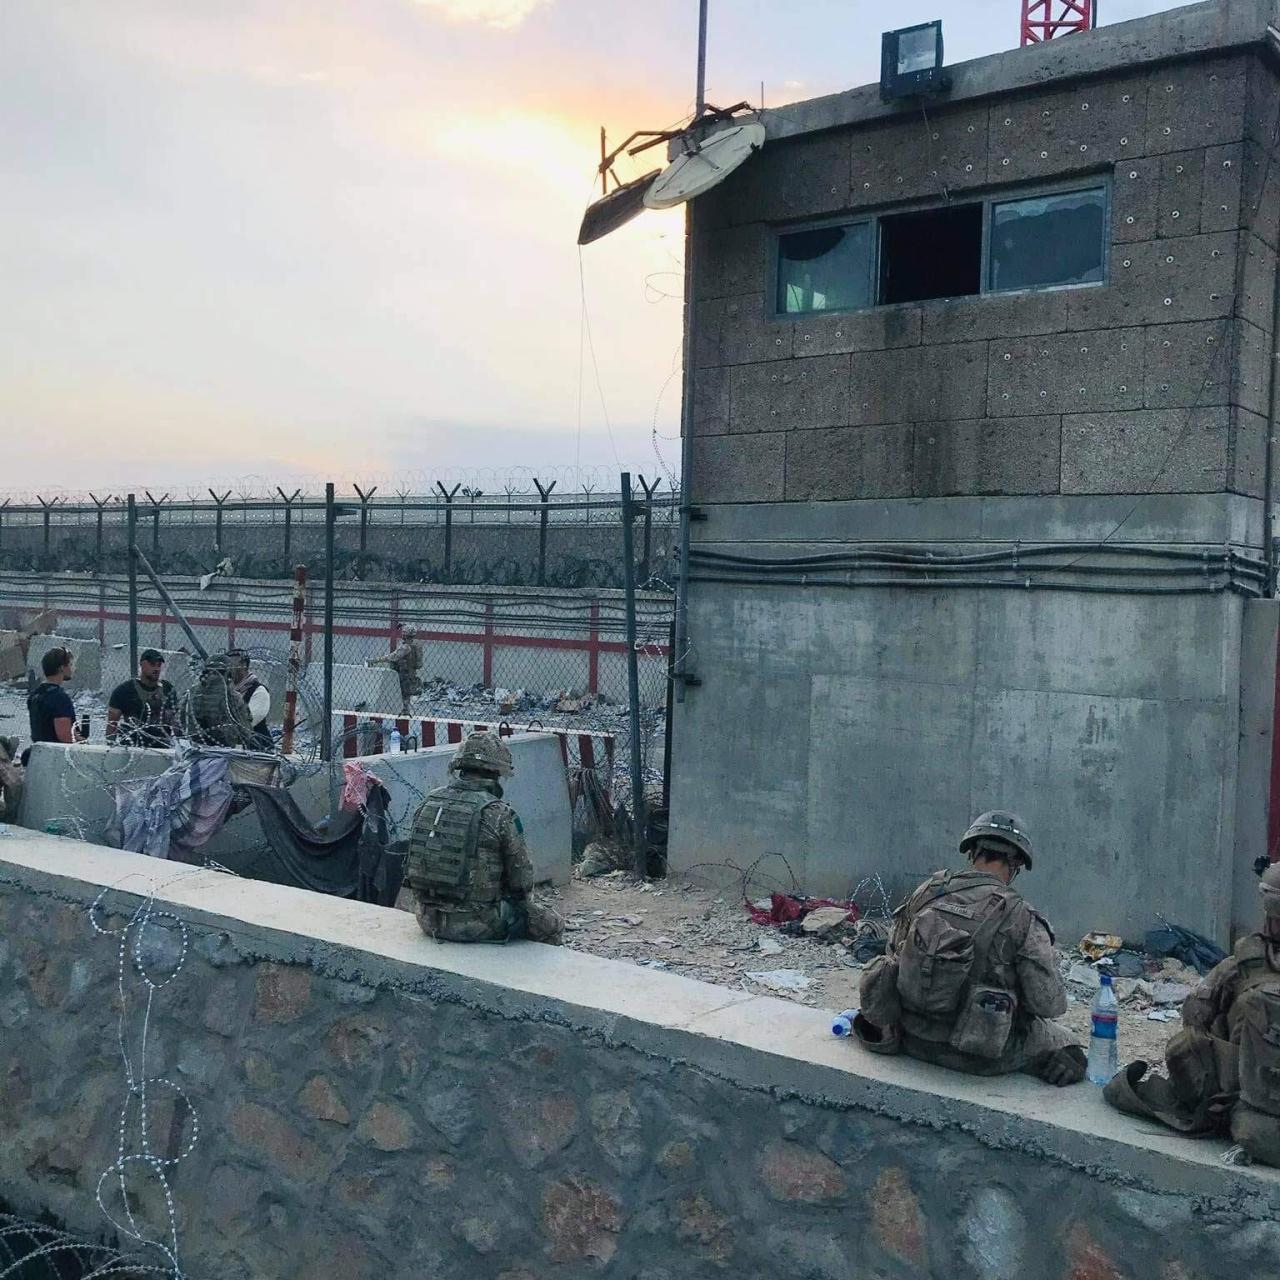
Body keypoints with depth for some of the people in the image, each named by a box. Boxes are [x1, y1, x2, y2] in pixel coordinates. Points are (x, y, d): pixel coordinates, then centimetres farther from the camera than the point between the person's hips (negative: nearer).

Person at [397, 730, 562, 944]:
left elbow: (415, 861, 11)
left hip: (429, 920, 6)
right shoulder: (500, 814, -15)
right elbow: (521, 879, -7)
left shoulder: (428, 803, 1)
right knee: (550, 926, 17)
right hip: (477, 924, -6)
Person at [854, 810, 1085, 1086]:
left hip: (914, 1038, 4)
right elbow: (1049, 1004, -11)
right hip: (979, 1057, -4)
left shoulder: (926, 892, -2)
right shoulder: (1021, 918, -14)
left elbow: (894, 953, 8)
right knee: (1066, 1048, 16)